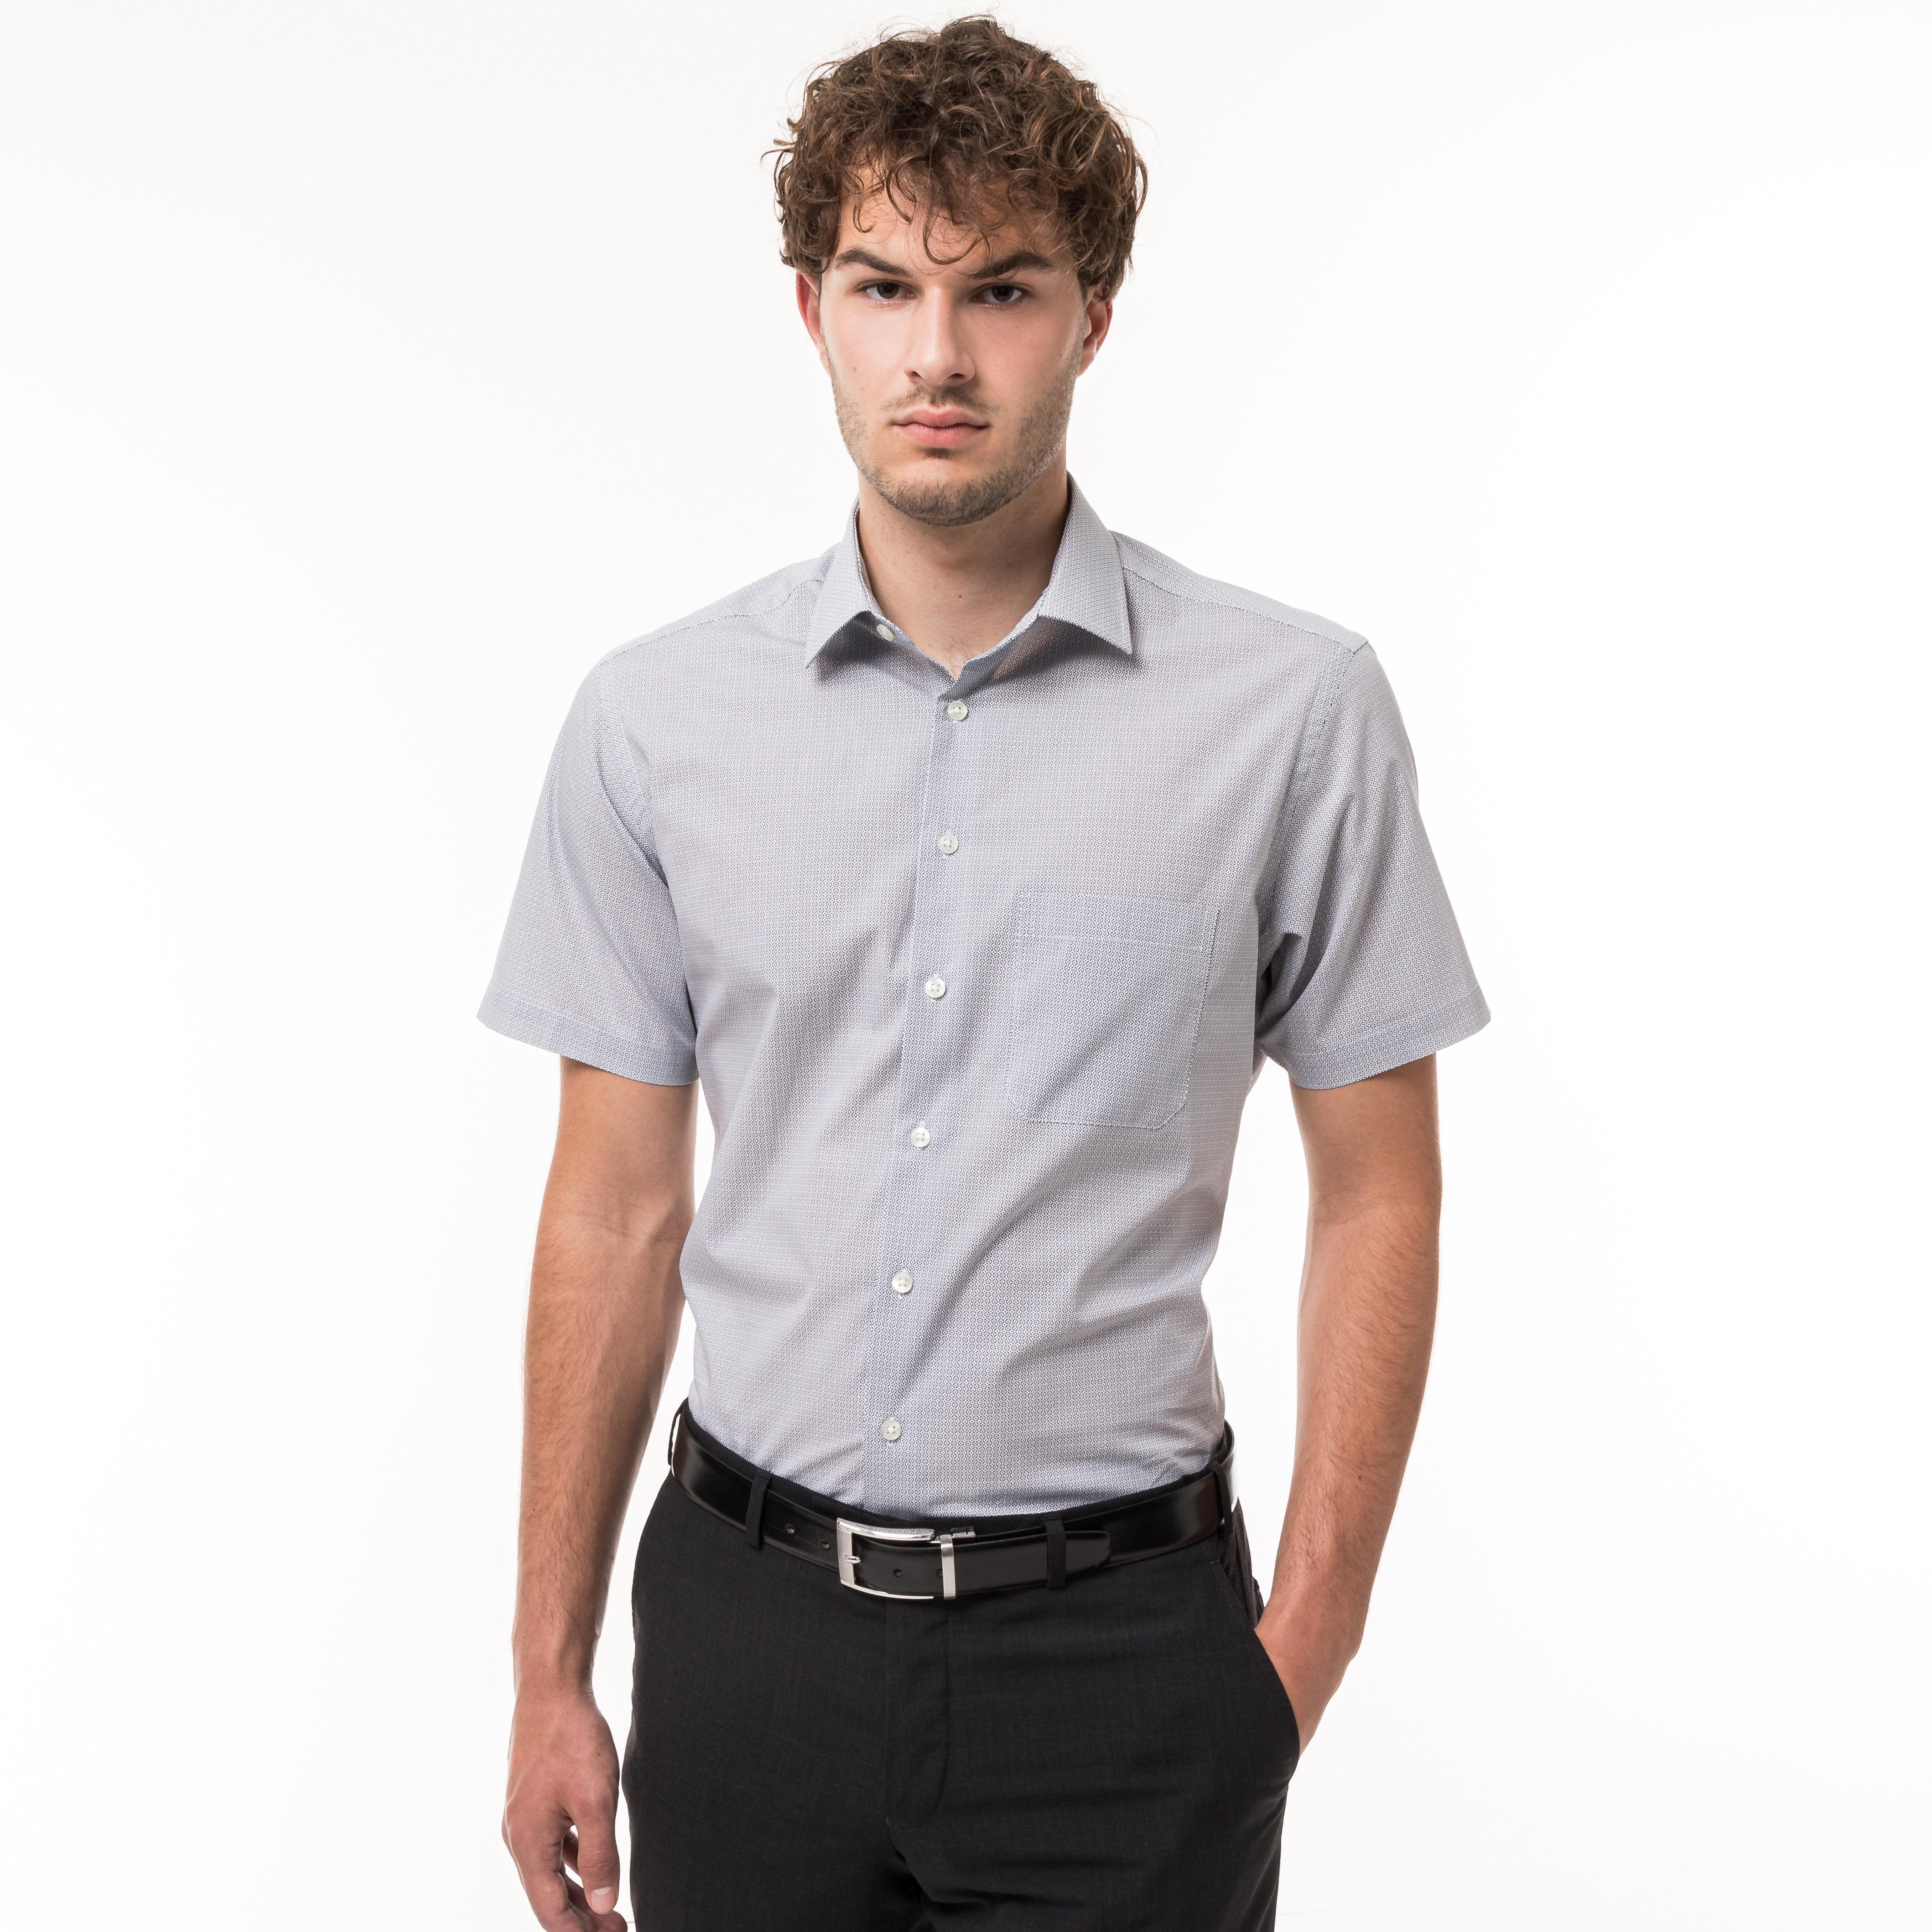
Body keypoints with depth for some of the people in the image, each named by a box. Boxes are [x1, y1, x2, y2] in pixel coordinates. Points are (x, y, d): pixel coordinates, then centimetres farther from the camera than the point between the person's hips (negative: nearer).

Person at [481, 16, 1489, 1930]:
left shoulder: (1295, 708, -7)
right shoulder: (652, 717, 0)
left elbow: (1376, 1196, -1)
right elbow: (616, 1214, 4)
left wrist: (1307, 1646, -5)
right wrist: (549, 1671, 5)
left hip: (1119, 1635, -1)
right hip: (748, 1627, 2)